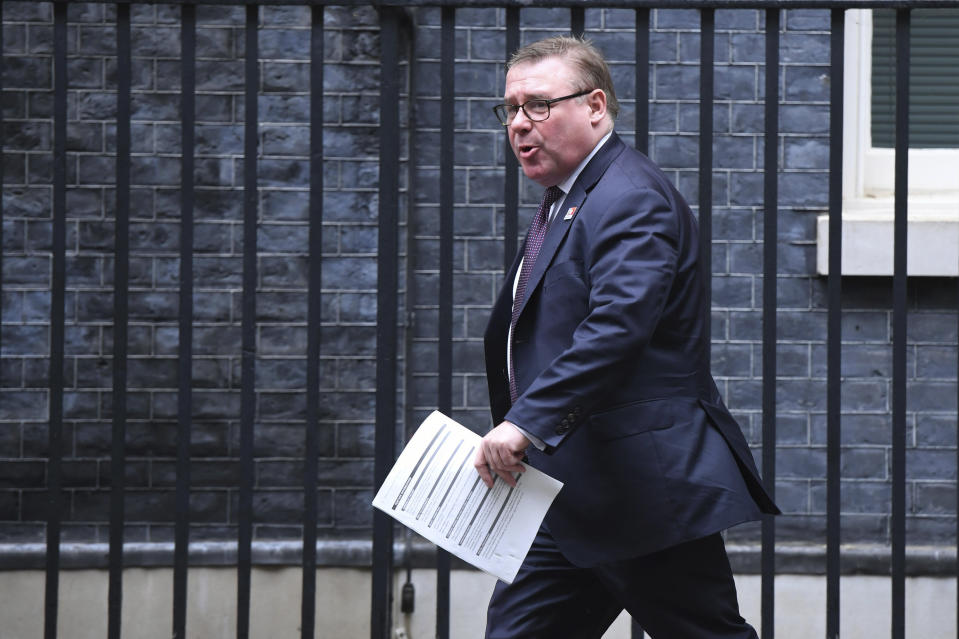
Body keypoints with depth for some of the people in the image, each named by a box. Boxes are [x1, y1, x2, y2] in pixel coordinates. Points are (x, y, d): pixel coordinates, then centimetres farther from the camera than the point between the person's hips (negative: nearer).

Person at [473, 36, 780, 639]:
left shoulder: (631, 198, -14)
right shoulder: (565, 204, 20)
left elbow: (619, 325, -29)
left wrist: (527, 421, -34)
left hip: (647, 492, -10)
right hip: (572, 500, 10)